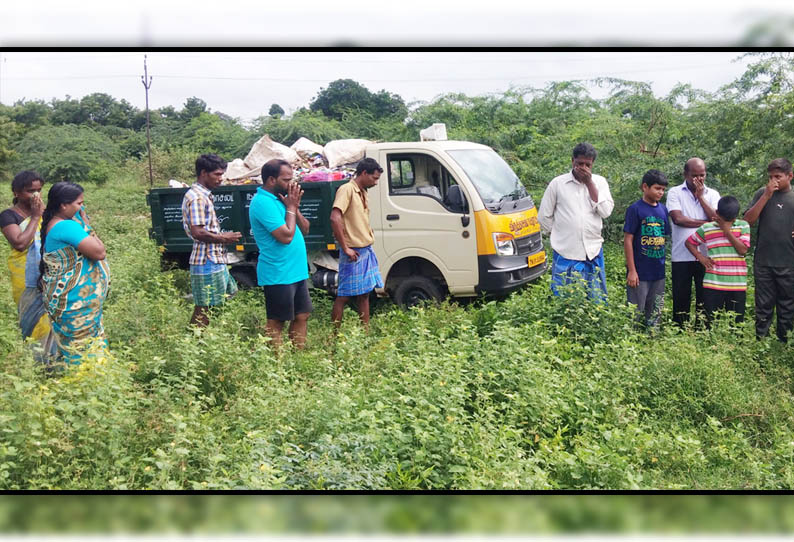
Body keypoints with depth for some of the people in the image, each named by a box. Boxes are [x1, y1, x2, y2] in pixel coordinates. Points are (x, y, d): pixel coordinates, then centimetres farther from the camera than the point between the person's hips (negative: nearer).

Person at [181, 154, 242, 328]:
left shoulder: (204, 195, 16)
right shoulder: (196, 197, -16)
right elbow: (198, 233, -24)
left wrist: (223, 236, 9)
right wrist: (223, 238, -12)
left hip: (215, 261, 11)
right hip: (206, 262, -11)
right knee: (203, 310, -3)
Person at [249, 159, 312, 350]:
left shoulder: (280, 198, 12)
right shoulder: (263, 202, -17)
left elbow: (305, 229, 13)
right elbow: (286, 236, -24)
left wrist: (294, 206, -2)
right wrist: (291, 207, -11)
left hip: (297, 271, 10)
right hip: (278, 274, -9)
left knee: (301, 316, 14)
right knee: (276, 322, 1)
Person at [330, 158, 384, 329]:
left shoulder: (363, 192, 15)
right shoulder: (347, 190, -12)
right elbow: (335, 218, -23)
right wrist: (345, 248, -20)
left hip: (367, 250, 9)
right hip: (354, 252, -9)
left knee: (364, 294, 13)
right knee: (344, 296, -3)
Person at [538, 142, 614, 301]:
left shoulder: (600, 182, 6)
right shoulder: (557, 183, 1)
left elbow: (606, 211, -7)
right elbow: (544, 217, 5)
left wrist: (589, 183, -8)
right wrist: (560, 235, 7)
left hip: (593, 253, 2)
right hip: (565, 254, -2)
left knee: (596, 301, 9)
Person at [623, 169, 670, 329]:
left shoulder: (663, 209, 9)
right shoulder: (635, 209, -9)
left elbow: (664, 238, 15)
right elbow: (628, 240, -10)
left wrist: (663, 266, 11)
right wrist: (631, 270, -13)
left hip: (658, 272, 6)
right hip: (640, 272, -6)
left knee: (655, 314, 15)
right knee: (635, 313, 2)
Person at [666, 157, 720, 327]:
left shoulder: (712, 194, 10)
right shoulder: (675, 192, 2)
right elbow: (678, 219, -13)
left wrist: (701, 196, -6)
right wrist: (706, 223, -8)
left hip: (706, 256, 2)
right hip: (681, 257, -2)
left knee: (704, 300, 5)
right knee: (681, 299, 5)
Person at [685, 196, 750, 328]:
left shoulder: (743, 226, 4)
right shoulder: (706, 228, 4)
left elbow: (743, 250, -8)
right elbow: (689, 242, 16)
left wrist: (727, 231, -10)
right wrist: (700, 257, 2)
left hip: (738, 285, 0)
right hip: (713, 284, 0)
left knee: (736, 323, 7)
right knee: (711, 323, 4)